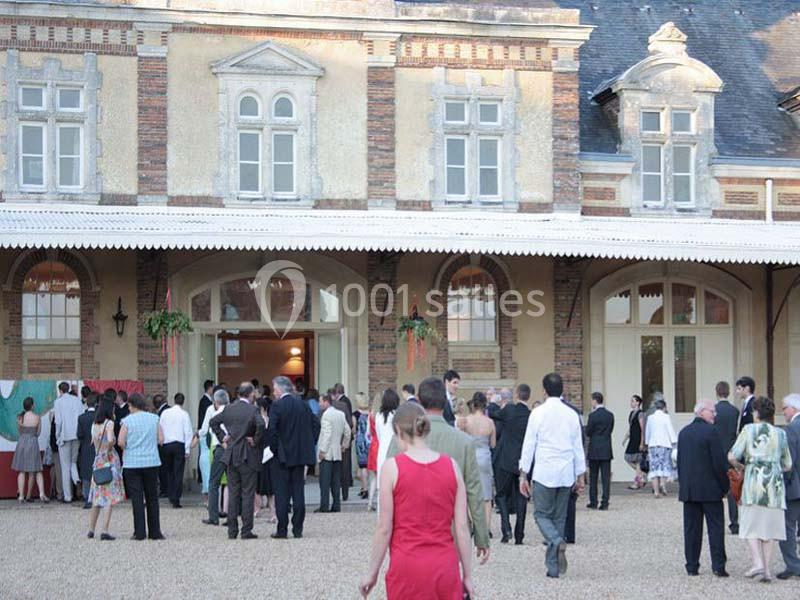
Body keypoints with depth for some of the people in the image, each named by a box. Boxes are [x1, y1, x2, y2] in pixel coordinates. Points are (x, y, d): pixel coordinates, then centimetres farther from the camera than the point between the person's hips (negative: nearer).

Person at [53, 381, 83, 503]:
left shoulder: (58, 401, -4)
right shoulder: (77, 400, 6)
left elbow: (58, 421, -8)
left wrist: (58, 437, 2)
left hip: (65, 436, -3)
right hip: (77, 436, 3)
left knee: (65, 466, 3)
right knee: (73, 461, 20)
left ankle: (67, 496, 4)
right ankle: (76, 477, -12)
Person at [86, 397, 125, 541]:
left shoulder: (95, 424, 10)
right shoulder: (109, 423, -10)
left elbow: (93, 441, 15)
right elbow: (110, 440, -24)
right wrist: (109, 449, -8)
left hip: (97, 461, 7)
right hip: (109, 460, -7)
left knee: (97, 497, 14)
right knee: (109, 497, -5)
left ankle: (91, 530, 18)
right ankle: (105, 531, -10)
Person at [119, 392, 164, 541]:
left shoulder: (128, 420, -5)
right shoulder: (154, 418, 2)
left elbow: (121, 442, -11)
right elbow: (161, 439, -1)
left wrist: (128, 449, 9)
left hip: (132, 463, -2)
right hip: (151, 463, 2)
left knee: (137, 499, 1)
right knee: (152, 498, 10)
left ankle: (140, 532, -2)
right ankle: (155, 532, 10)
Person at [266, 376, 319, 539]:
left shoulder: (277, 405, -11)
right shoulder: (303, 404, 5)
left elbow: (271, 430, -17)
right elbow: (316, 425, 7)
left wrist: (273, 448, -5)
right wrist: (308, 445, 12)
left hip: (283, 456, -5)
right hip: (300, 455, 5)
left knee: (282, 493, 1)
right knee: (298, 491, 8)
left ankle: (282, 530, 1)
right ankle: (298, 529, 9)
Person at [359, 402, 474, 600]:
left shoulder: (392, 467, -8)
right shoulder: (451, 466, 0)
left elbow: (384, 528, -6)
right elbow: (461, 527, 1)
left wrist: (372, 572, 5)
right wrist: (467, 575, 9)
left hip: (407, 567, -2)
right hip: (445, 567, 2)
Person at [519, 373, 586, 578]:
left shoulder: (538, 413, -5)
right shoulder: (572, 415, 5)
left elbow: (529, 445, -3)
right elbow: (578, 448, 10)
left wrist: (523, 474, 3)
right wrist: (580, 476, 18)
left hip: (544, 473, -4)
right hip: (566, 474, 4)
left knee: (542, 515, 5)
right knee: (560, 518, 10)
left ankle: (557, 542, -25)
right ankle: (553, 566, 11)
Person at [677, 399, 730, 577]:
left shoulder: (684, 432, 8)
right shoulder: (710, 432, -12)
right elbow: (719, 462, -13)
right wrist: (725, 486, -3)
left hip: (688, 490, 6)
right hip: (710, 489, -5)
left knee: (691, 529, 8)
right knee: (715, 527, 1)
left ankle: (692, 566, 8)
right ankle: (718, 566, -2)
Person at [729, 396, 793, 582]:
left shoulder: (749, 429, -1)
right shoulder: (780, 434, 9)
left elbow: (732, 456, -6)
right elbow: (787, 465, 14)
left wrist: (740, 466, 13)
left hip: (754, 482, -3)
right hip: (775, 483, 3)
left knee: (751, 526, 4)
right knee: (768, 528, 9)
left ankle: (758, 563, -12)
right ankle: (766, 569, 5)